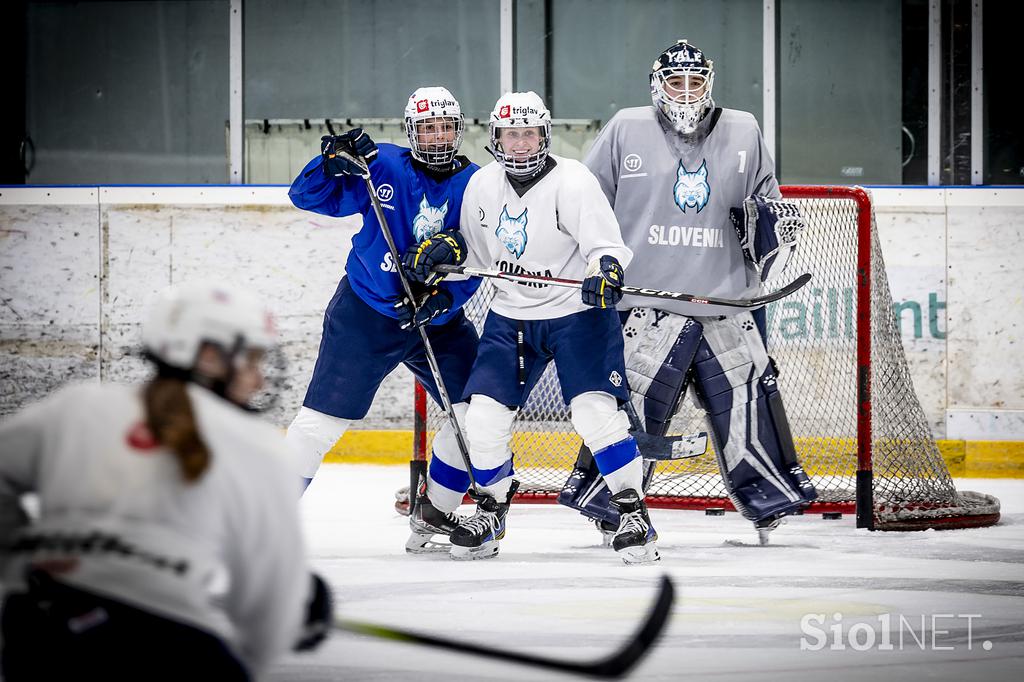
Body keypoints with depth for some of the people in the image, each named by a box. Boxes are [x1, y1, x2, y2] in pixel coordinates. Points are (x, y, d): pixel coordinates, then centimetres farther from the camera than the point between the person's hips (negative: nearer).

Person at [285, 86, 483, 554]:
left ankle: (431, 516, 10)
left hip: (438, 321, 3)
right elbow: (308, 196, -10)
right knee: (323, 418, -7)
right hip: (364, 311, -3)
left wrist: (445, 298, -22)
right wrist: (333, 162, -27)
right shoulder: (382, 165, -8)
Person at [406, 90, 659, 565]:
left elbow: (606, 244, -21)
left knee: (595, 412, -18)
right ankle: (491, 510, 19)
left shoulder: (571, 183, -16)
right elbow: (475, 251, 17)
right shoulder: (482, 186, 2)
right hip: (510, 317, 5)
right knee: (484, 415, -3)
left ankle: (633, 512, -7)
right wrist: (442, 256, -1)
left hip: (576, 314, -5)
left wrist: (606, 270, -42)